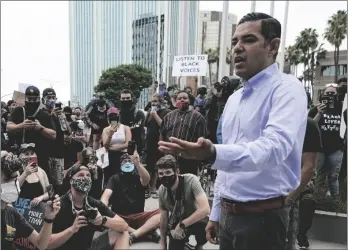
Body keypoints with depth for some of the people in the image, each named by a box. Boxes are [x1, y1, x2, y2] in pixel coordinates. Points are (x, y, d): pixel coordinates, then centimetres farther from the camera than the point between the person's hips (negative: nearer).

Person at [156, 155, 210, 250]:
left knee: (205, 228, -35)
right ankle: (183, 242, 27)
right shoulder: (161, 191, -14)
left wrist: (182, 225, -34)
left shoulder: (191, 181, -29)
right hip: (177, 224, 4)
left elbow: (205, 209, -38)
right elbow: (164, 218, -1)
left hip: (197, 221, -4)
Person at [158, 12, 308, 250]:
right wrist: (216, 213, 14)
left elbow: (275, 147, -31)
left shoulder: (287, 88, -13)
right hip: (229, 214, 7)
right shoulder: (234, 98, 10)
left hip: (262, 216, -7)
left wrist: (213, 153, -46)